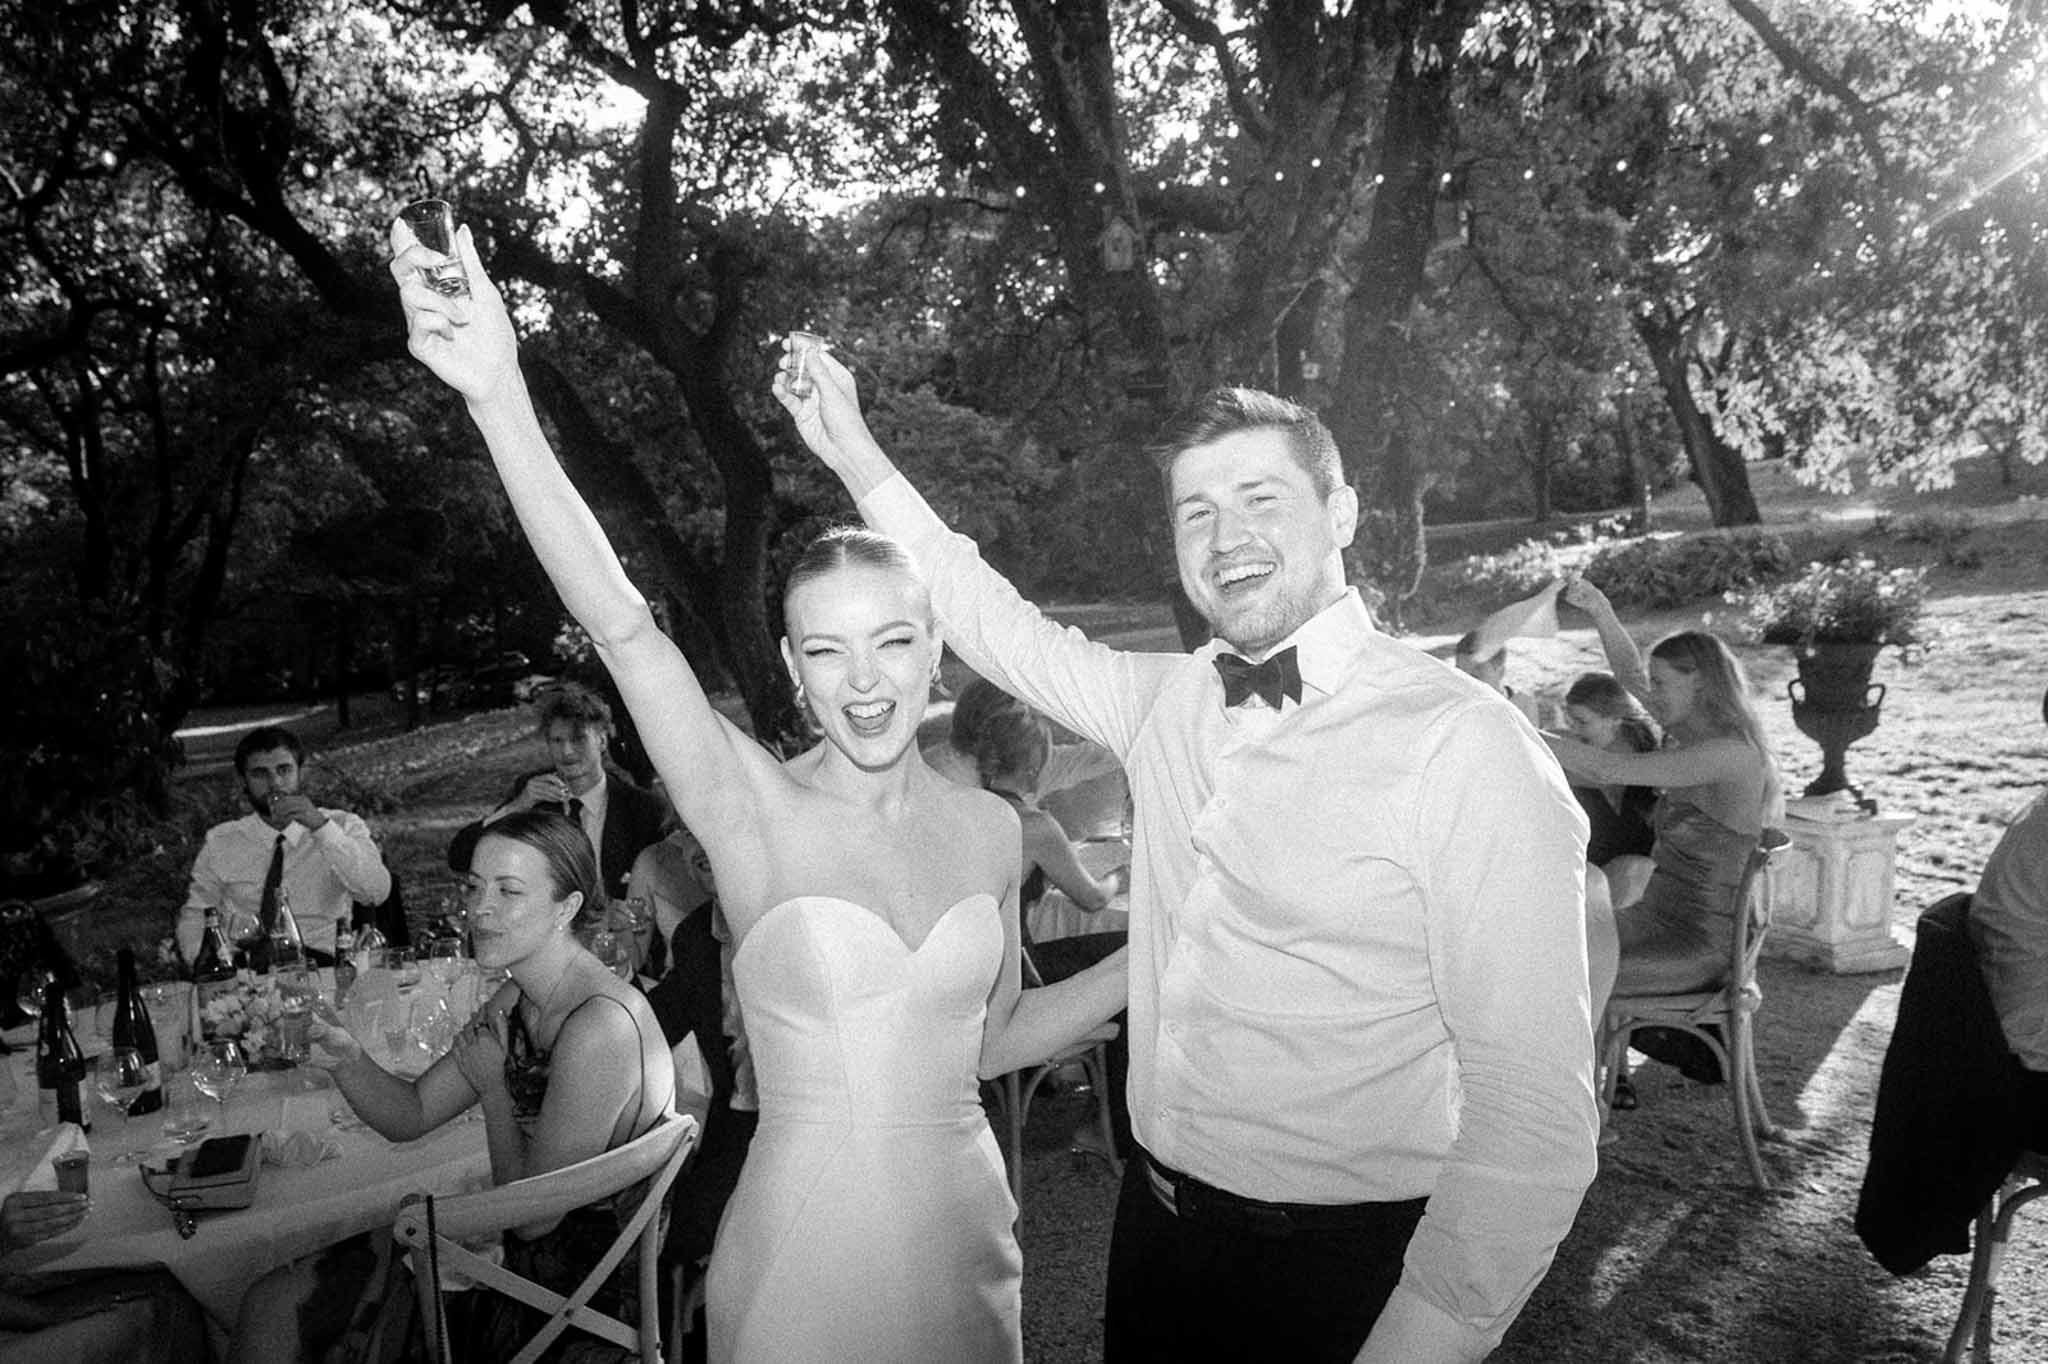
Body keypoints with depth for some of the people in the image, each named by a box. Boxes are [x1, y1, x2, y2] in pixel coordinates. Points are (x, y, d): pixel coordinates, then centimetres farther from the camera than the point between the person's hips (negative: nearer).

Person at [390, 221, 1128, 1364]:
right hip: (802, 1255, -3)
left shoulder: (988, 828, -3)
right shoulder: (752, 811, -13)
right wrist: (501, 401, -37)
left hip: (968, 1236, 4)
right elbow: (622, 624, -28)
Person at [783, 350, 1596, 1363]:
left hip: (1336, 1269, -5)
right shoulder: (1166, 701, 0)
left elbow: (1535, 1111, -20)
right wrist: (856, 456, 13)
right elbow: (1004, 629, 13)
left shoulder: (1461, 740, -19)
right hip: (1154, 1224, 6)